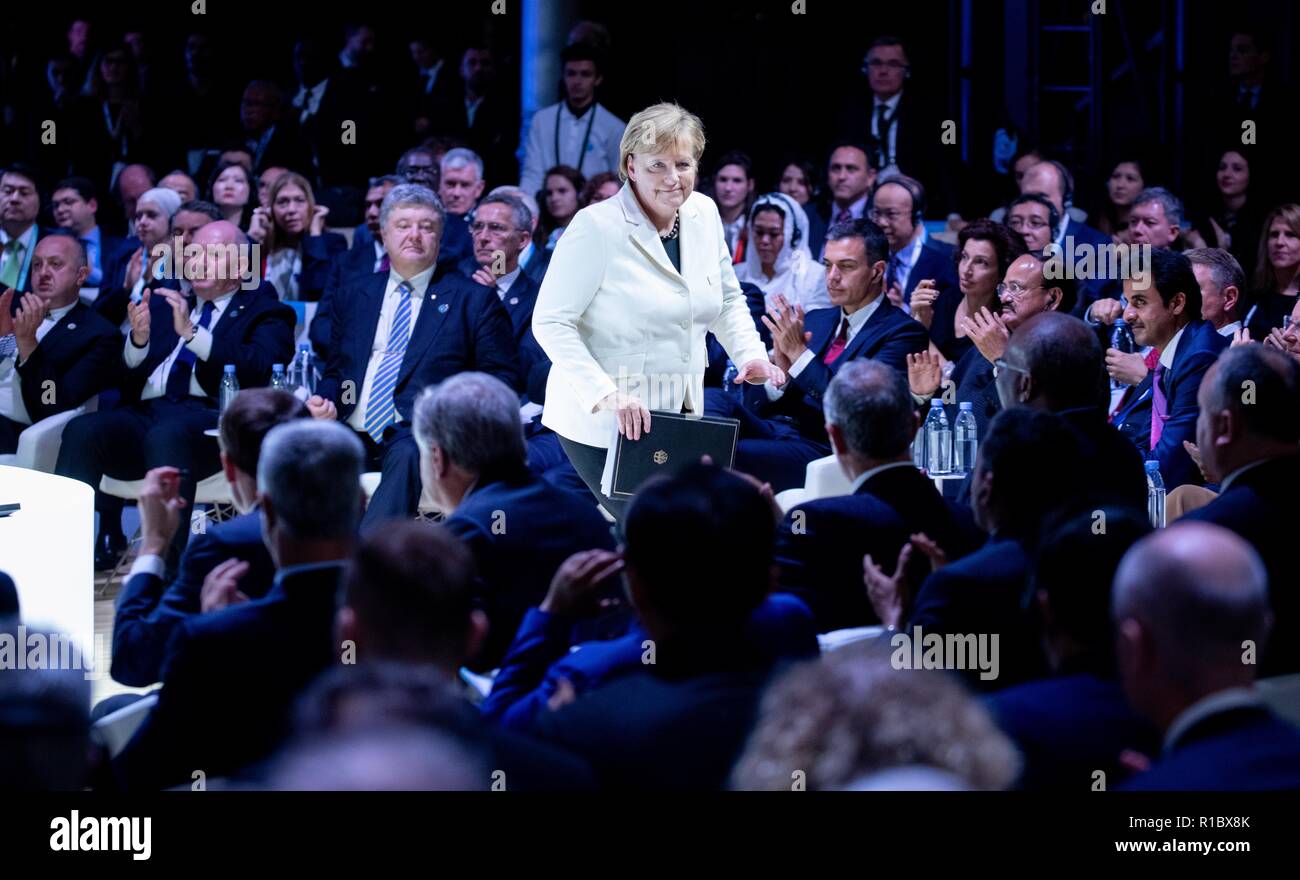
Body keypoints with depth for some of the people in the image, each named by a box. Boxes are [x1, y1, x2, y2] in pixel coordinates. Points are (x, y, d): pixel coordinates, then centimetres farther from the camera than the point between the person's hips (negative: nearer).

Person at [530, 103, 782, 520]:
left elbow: (728, 300, 20)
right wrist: (607, 396, -26)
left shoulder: (704, 214, 5)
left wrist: (752, 356, 1)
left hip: (680, 417, 7)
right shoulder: (596, 227, -15)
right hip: (602, 420, -7)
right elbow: (551, 323, -16)